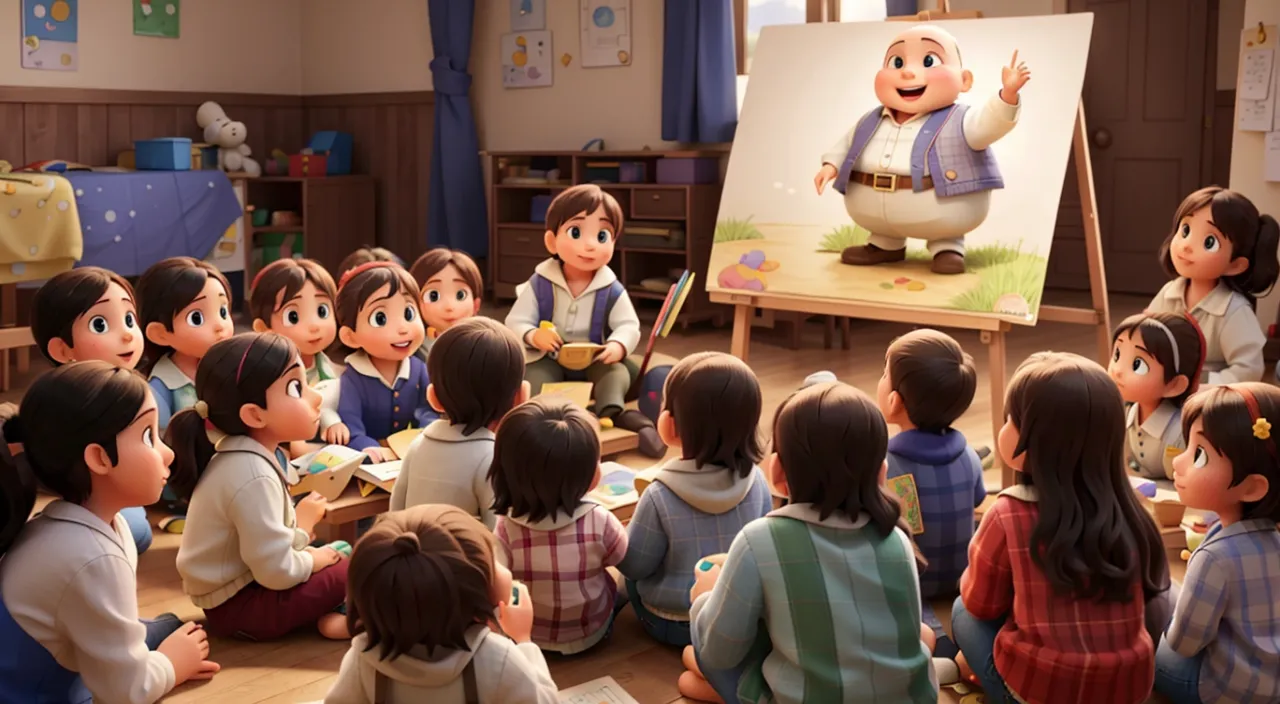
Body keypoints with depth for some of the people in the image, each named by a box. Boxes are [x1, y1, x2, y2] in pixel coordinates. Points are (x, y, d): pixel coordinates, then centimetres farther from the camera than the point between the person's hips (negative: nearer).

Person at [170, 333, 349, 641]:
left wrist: (299, 527, 2)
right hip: (238, 607, -10)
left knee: (339, 555, 11)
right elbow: (276, 571, -26)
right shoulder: (253, 475, -27)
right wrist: (312, 561, -9)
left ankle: (322, 612, -6)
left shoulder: (245, 454, 3)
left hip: (245, 584, 10)